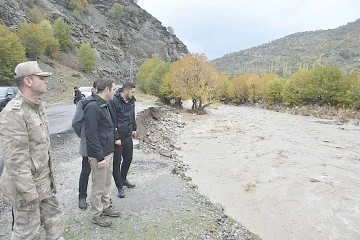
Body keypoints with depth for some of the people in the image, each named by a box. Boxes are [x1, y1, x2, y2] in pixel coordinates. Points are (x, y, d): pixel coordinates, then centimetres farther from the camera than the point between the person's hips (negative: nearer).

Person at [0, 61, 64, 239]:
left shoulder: (38, 107, 7)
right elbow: (15, 159, -24)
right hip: (27, 186, -8)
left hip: (44, 182, 8)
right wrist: (29, 191, -20)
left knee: (54, 220, 20)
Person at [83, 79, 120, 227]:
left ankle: (106, 207, 37)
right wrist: (100, 157, -23)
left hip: (109, 152, 9)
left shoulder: (104, 105, 10)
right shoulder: (92, 107, -21)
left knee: (106, 183, 21)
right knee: (98, 186, 7)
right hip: (99, 155, -9)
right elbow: (91, 135, -25)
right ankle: (97, 215, 23)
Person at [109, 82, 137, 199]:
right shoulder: (114, 101, -19)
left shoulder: (131, 101, 5)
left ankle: (123, 179, 40)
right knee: (117, 162, 6)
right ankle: (119, 187, 19)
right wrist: (116, 137, -20)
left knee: (128, 158, 19)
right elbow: (112, 121, -20)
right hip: (117, 137, -8)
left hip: (128, 136, 8)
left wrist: (134, 129, 16)